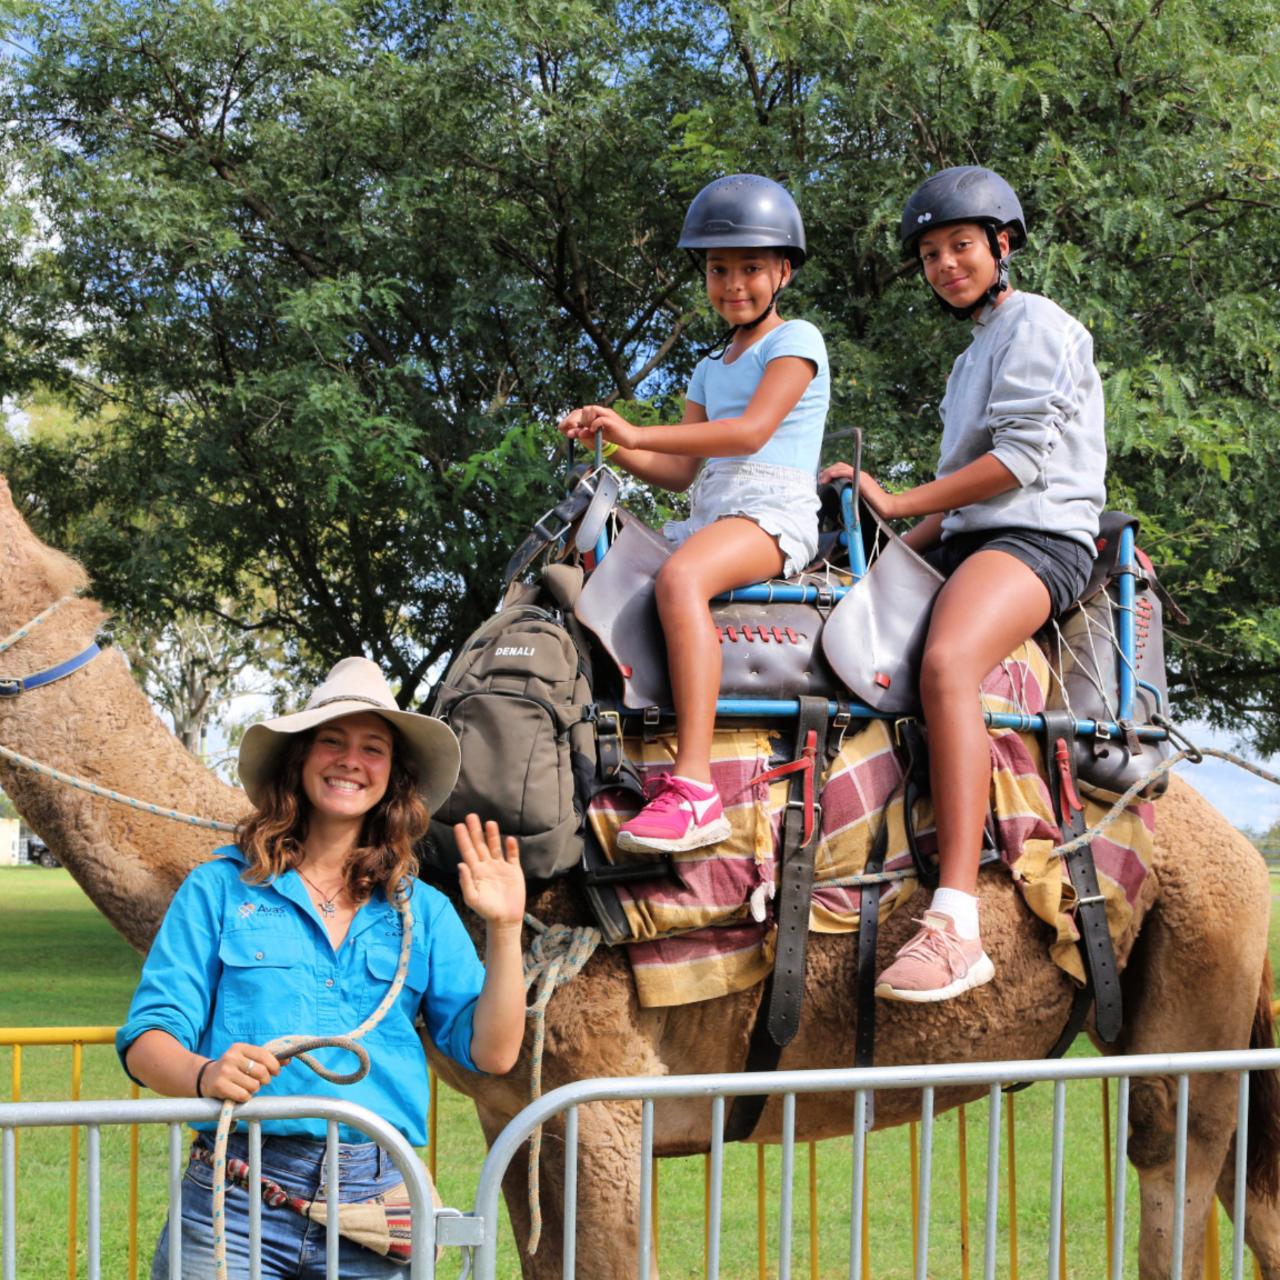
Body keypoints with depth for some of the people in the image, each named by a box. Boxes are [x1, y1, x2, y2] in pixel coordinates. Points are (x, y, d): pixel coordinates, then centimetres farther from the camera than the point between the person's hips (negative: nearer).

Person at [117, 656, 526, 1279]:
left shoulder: (422, 911, 13)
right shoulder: (221, 888, 7)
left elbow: (491, 1053, 6)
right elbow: (148, 1038, 0)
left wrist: (503, 929, -5)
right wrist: (203, 1073, -22)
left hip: (373, 1204, 2)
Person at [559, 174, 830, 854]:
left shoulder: (794, 340, 3)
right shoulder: (711, 367, 28)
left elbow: (751, 431, -14)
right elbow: (679, 470, 20)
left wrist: (639, 434, -20)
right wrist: (612, 445, 1)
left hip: (774, 514, -9)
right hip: (707, 517, 9)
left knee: (678, 578, -38)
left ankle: (693, 788, -48)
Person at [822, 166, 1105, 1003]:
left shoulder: (1037, 324, 0)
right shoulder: (976, 355, 29)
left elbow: (1021, 458, -12)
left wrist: (898, 503, -9)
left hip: (1041, 535, -11)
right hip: (965, 540, 11)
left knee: (945, 664, -36)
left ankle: (957, 926, -49)